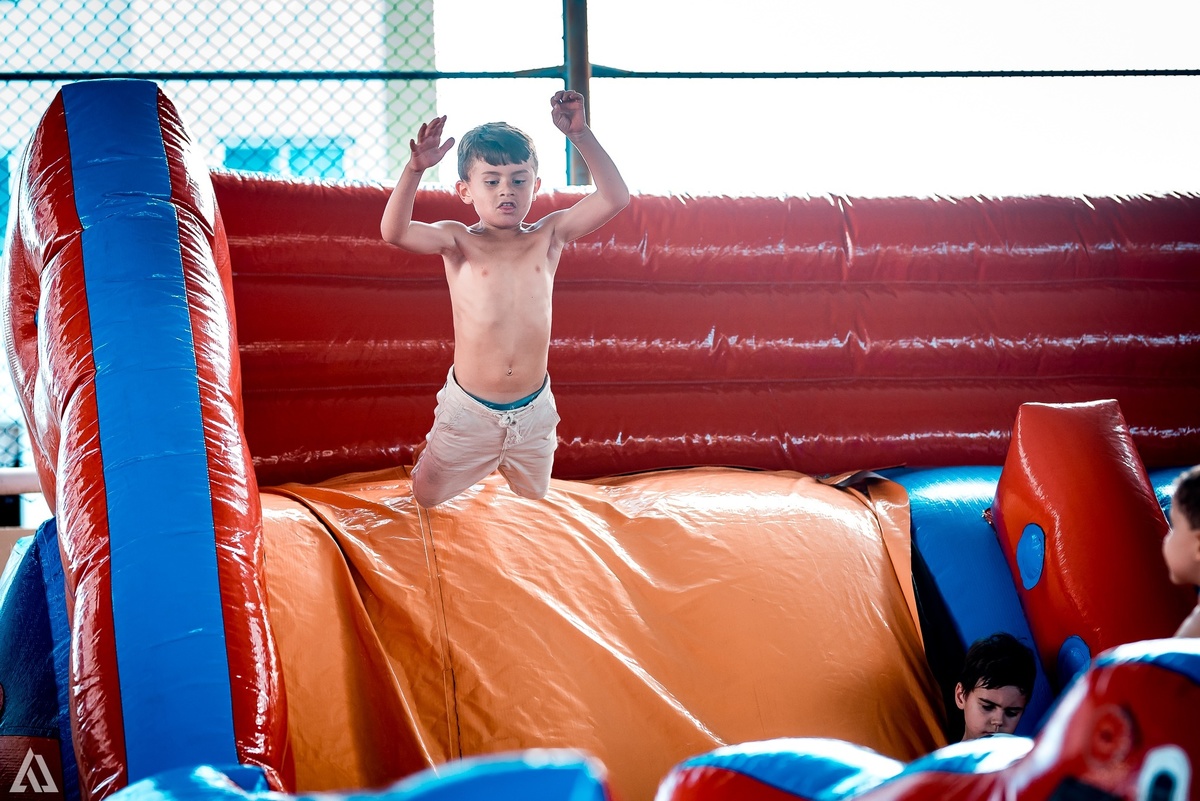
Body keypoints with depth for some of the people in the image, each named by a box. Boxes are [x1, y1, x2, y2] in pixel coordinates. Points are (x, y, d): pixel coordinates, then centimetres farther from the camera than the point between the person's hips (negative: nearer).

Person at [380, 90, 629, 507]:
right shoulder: (458, 241, -8)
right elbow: (394, 231, -26)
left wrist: (580, 135, -19)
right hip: (468, 411, -2)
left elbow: (615, 198, -12)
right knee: (428, 504, 12)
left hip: (533, 411, 2)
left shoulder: (549, 237, -1)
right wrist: (415, 168, -39)